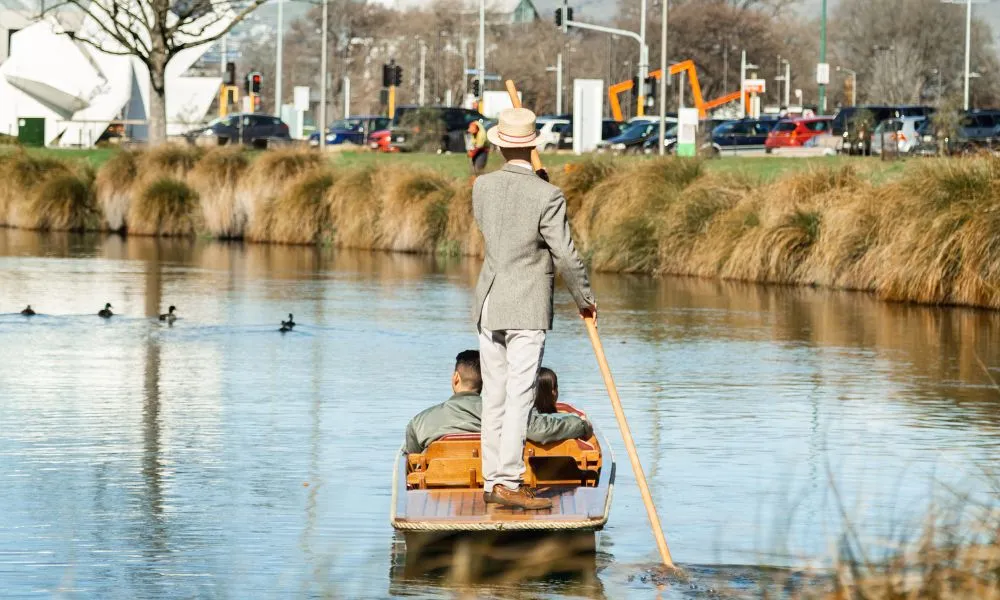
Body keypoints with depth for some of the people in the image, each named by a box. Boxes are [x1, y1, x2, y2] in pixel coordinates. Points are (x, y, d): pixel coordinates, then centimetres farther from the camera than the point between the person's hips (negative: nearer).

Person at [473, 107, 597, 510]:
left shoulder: (482, 187, 2)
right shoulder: (547, 197, -14)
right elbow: (566, 258, -11)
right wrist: (585, 299, 4)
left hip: (488, 308, 6)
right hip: (527, 312, -6)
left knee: (494, 397, 10)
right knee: (519, 397, -6)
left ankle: (492, 480, 12)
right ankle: (507, 482, -11)